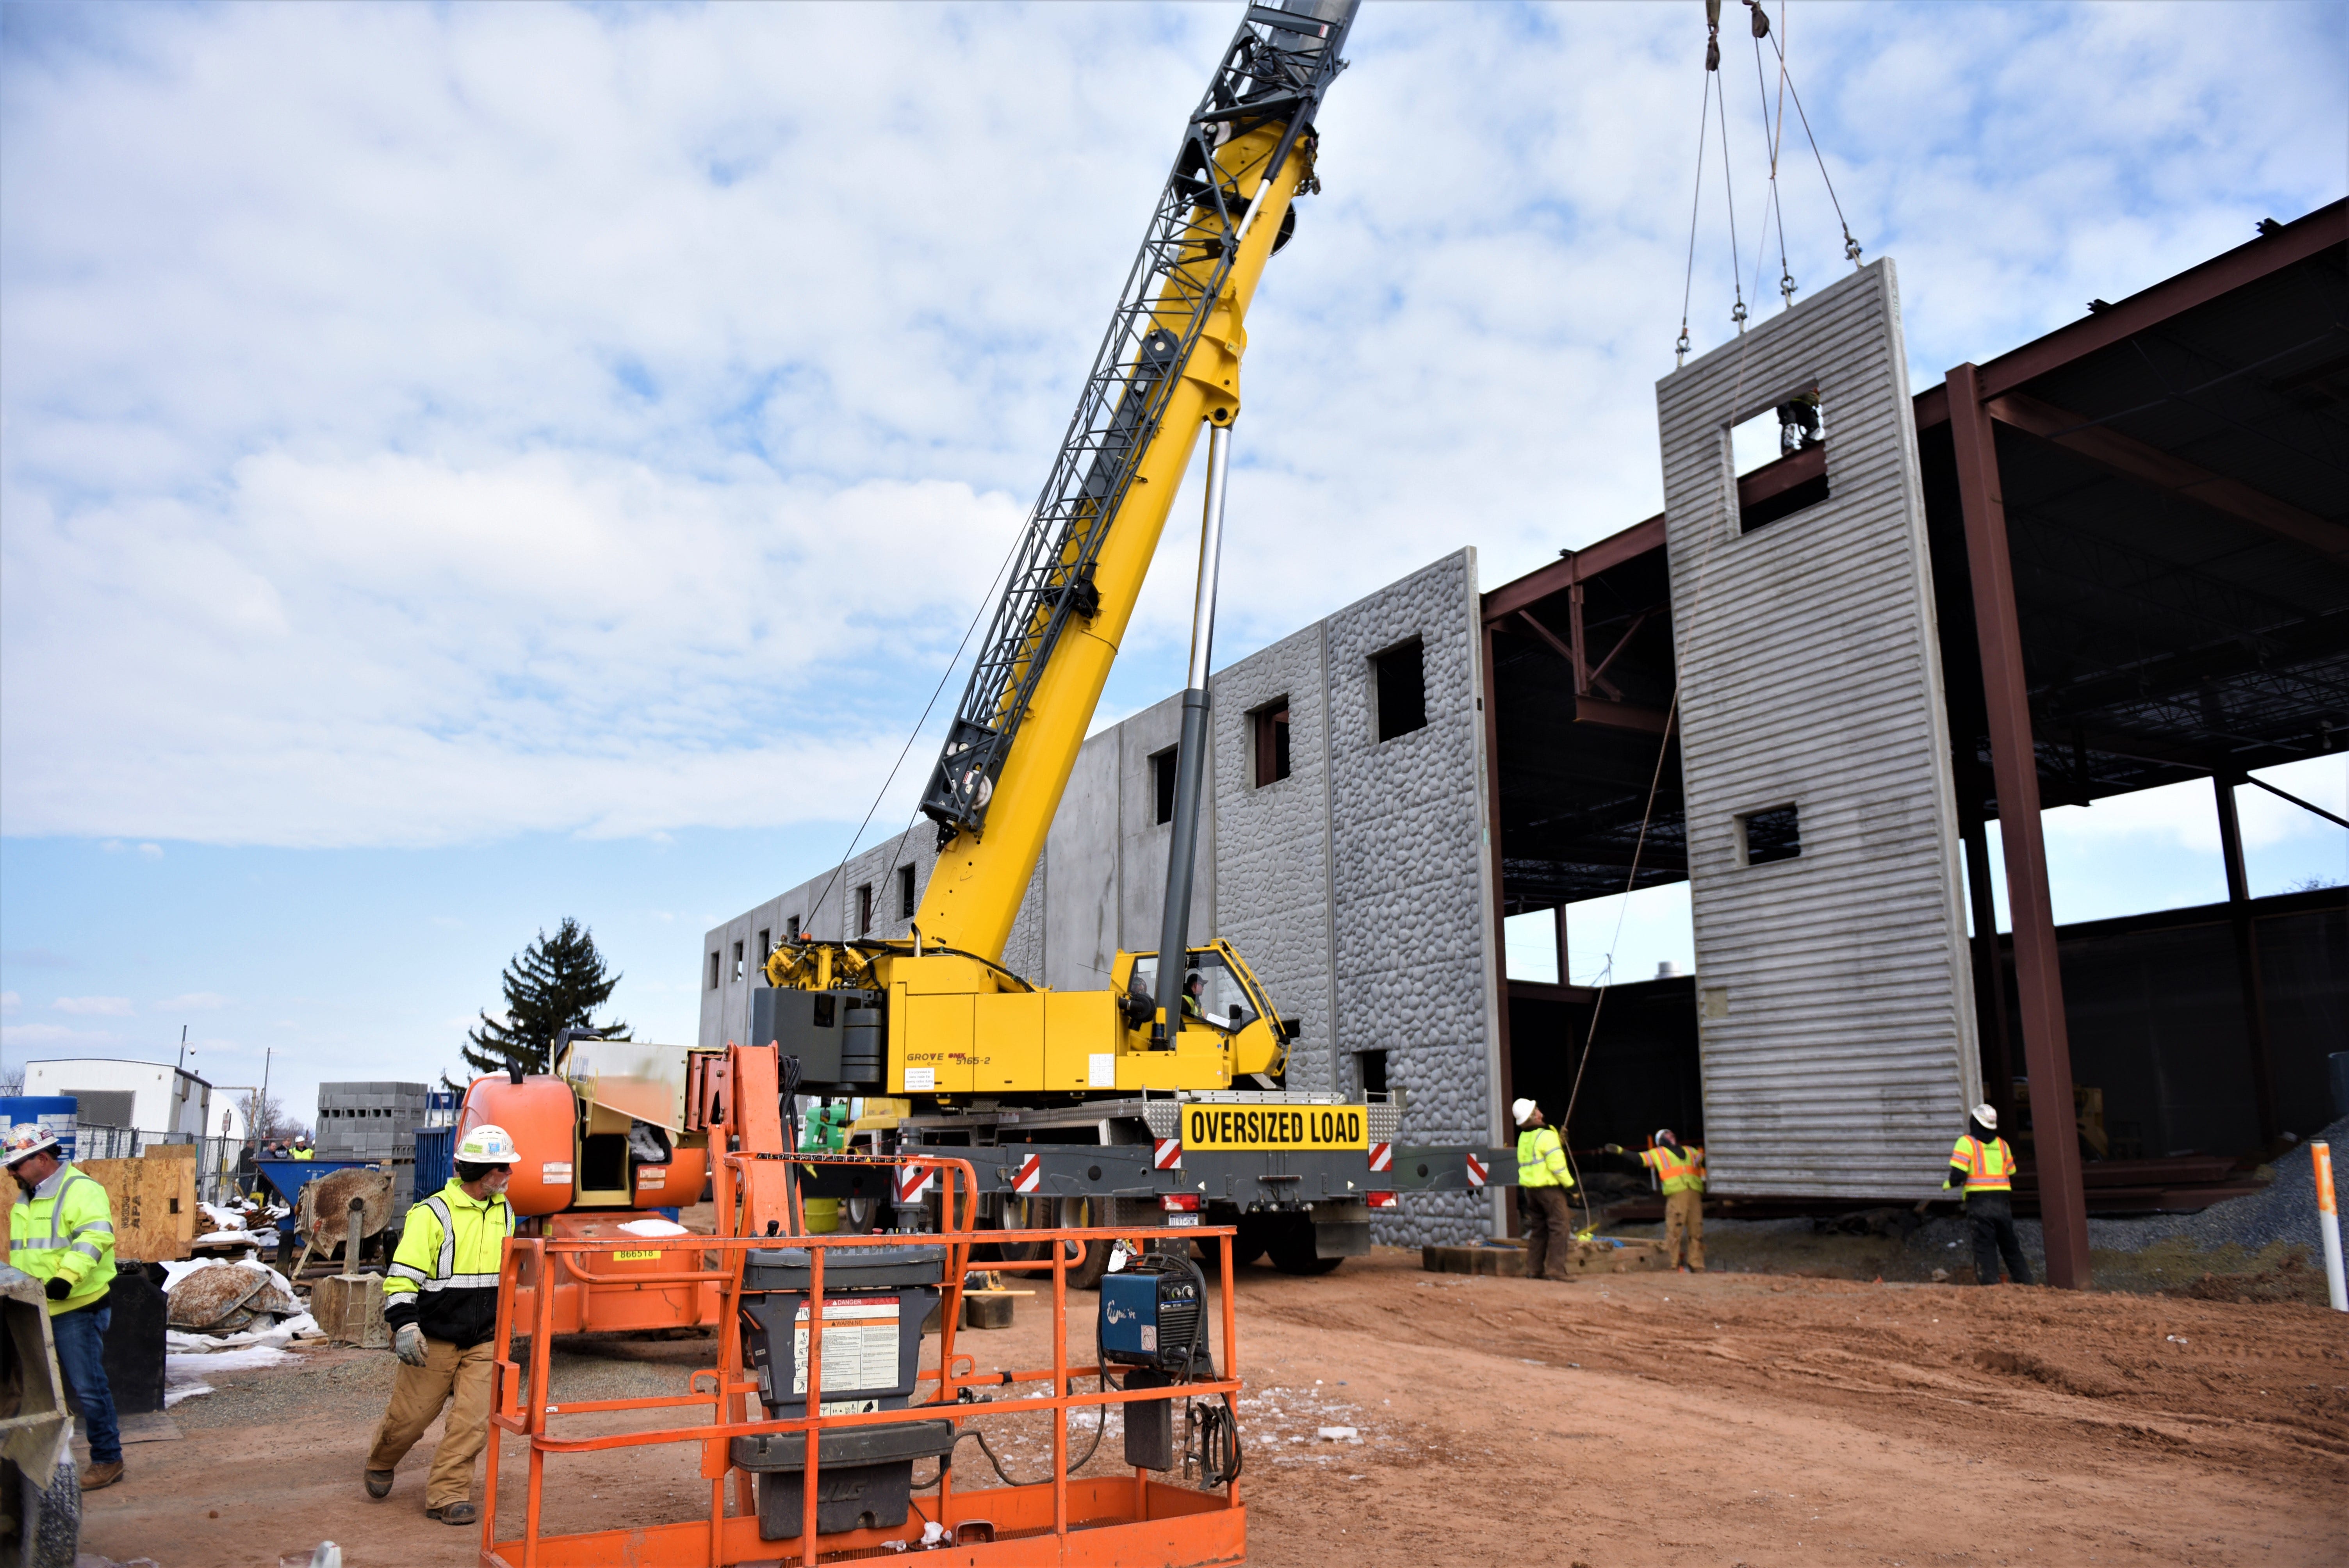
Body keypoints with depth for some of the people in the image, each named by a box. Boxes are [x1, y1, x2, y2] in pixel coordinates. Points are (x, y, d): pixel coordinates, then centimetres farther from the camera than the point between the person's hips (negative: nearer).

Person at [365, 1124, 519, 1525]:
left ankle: (447, 1495, 7)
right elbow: (402, 1276, -16)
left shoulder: (505, 1213, 6)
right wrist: (404, 1326, -26)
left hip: (484, 1341, 4)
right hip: (434, 1340, -4)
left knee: (473, 1420, -5)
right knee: (410, 1415, 10)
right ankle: (380, 1463, 40)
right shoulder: (433, 1214, -14)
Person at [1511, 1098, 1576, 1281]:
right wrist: (1569, 1183, -9)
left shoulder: (1523, 1137, 13)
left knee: (1538, 1227, 13)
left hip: (1529, 1188, 8)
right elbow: (1556, 1164, -18)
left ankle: (1534, 1269, 12)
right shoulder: (1546, 1135, -14)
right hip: (1549, 1186, -8)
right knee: (1560, 1226, -5)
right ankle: (1555, 1269, -11)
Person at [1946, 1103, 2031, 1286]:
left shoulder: (1967, 1143, -4)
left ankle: (1991, 1286, -9)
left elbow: (1958, 1175, -13)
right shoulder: (2002, 1144, 14)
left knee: (1985, 1247, -4)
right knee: (2011, 1246, 15)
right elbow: (2012, 1176, 17)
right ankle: (2026, 1283, 13)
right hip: (2003, 1202, 5)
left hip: (1980, 1202, -5)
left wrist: (1947, 1183, 6)